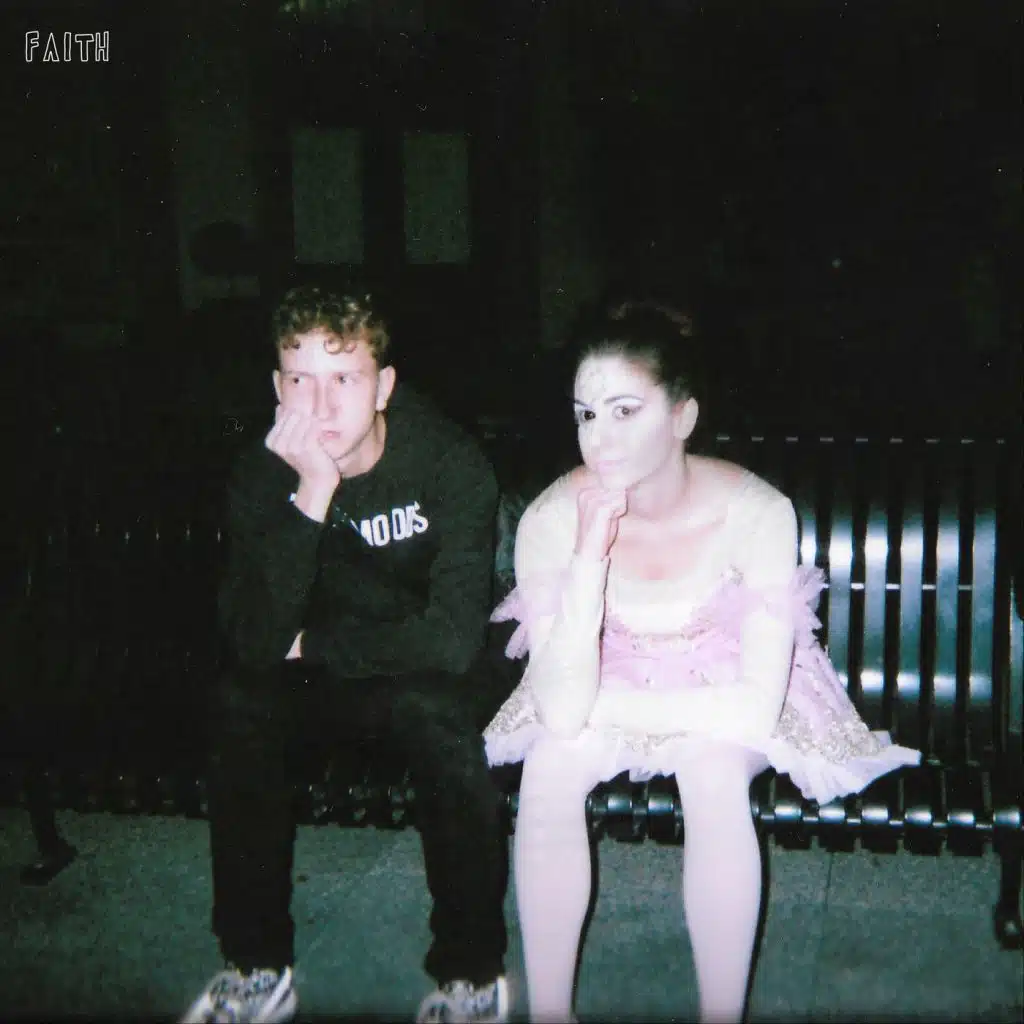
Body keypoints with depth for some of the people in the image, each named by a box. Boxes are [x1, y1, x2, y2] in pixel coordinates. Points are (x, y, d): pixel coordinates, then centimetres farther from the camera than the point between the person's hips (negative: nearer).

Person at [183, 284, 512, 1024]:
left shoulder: (452, 463, -21)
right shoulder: (262, 475, -11)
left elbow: (451, 639, -29)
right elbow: (256, 642, -24)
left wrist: (311, 646, -18)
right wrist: (310, 493, -34)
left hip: (442, 683, -3)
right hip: (330, 683, 3)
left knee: (434, 704, -35)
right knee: (242, 701, -25)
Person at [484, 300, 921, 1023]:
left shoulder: (758, 513, -27)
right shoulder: (552, 518, -23)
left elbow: (755, 708, -26)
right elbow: (562, 710, -29)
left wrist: (600, 703, -24)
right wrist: (591, 553, -39)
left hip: (719, 692, -1)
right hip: (597, 685, 2)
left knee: (715, 771, -32)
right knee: (549, 767, -27)